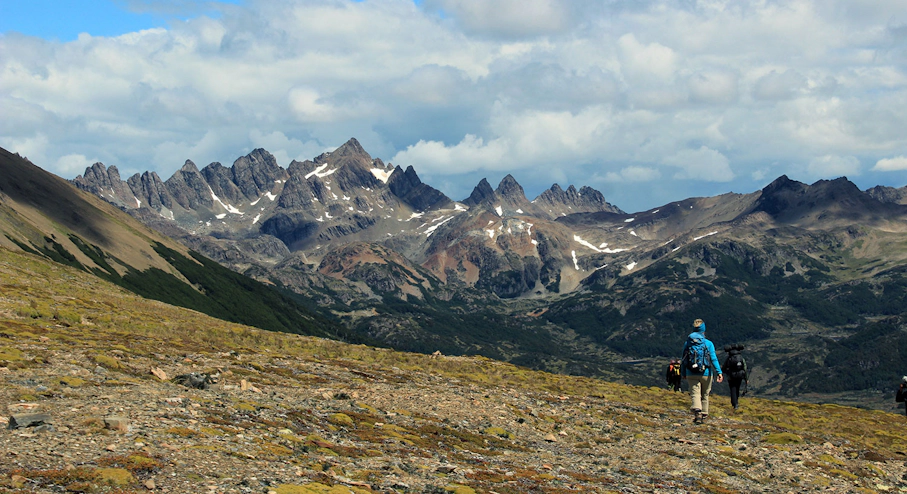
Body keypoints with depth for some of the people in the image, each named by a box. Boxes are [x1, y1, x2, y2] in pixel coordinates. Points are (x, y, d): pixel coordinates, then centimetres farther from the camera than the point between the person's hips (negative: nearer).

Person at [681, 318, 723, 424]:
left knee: (695, 394, -6)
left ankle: (697, 410, -32)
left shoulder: (687, 343, 3)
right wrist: (719, 372, -13)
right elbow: (713, 359, -11)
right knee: (705, 395, 15)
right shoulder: (708, 343, -3)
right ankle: (704, 415, 23)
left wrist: (683, 373, 18)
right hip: (706, 374, 0)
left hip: (692, 374, 0)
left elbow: (684, 360, 9)